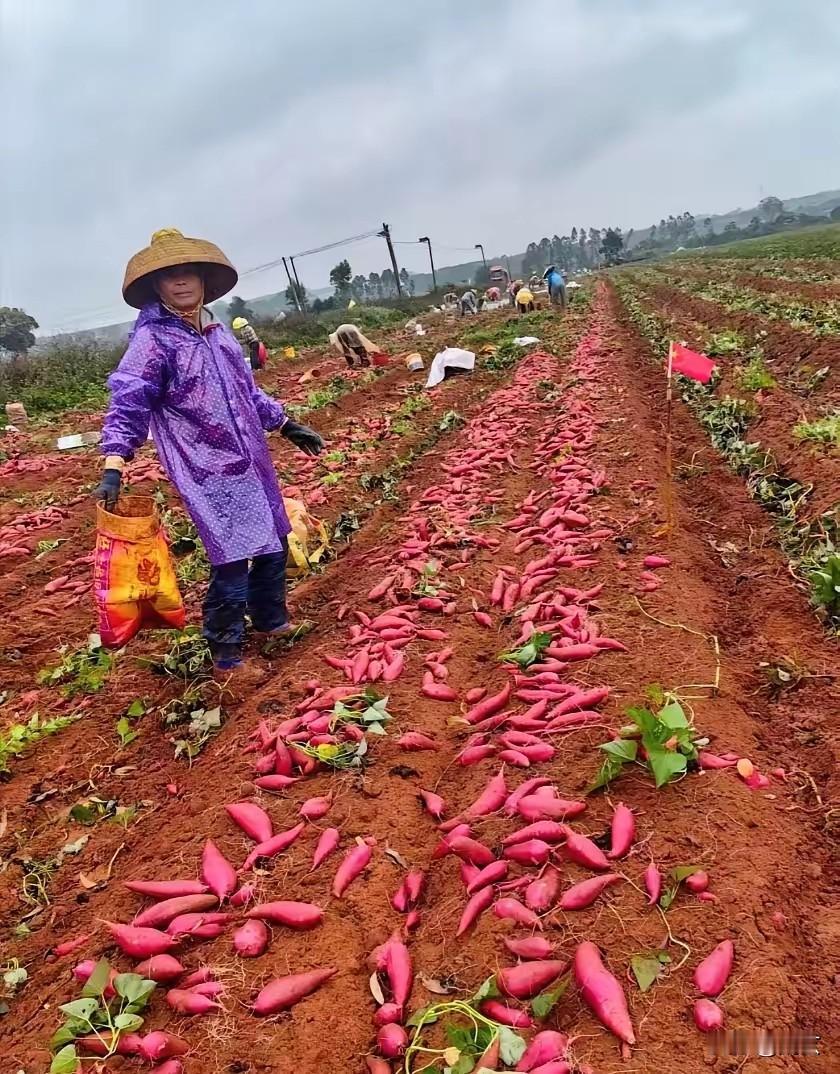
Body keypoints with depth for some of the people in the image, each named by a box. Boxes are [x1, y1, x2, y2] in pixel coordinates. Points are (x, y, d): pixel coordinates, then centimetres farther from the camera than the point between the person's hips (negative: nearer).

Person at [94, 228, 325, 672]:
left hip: (252, 462, 8)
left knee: (274, 544, 15)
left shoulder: (217, 331, 12)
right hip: (207, 473, -8)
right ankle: (225, 653, 11)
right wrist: (113, 468, -26)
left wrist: (286, 425, 25)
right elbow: (127, 404, -16)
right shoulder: (151, 340, -10)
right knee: (232, 562, -8)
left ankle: (271, 620, 37)